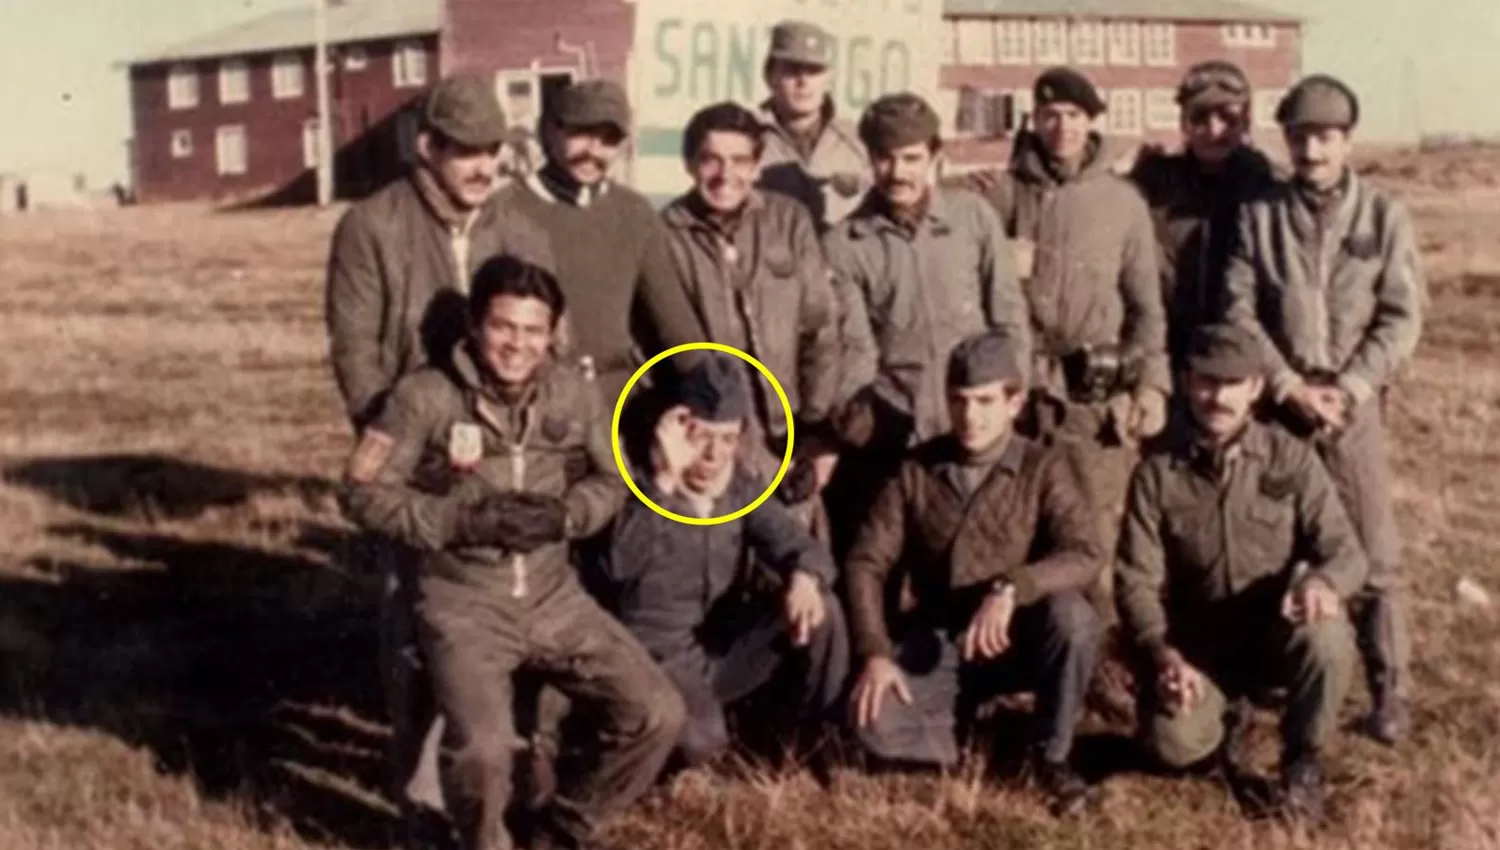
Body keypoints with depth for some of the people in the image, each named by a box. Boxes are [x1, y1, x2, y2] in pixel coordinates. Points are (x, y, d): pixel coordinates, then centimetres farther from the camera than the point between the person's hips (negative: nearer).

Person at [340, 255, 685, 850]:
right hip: (464, 605, -4)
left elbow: (611, 482, 12)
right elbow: (364, 492, -7)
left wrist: (564, 515, -10)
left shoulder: (576, 395, 2)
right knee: (482, 749, -27)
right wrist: (461, 519, -18)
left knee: (656, 714, -5)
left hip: (555, 598, 4)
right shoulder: (426, 397, -10)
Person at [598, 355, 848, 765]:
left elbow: (800, 546, -8)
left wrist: (805, 578, -32)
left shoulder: (743, 484, 3)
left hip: (729, 647, 5)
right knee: (698, 743, -32)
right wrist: (665, 479, -38)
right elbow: (618, 565, -33)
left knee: (820, 609, -17)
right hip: (663, 655, -5)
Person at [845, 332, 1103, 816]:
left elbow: (1086, 555, -23)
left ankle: (1053, 756, -10)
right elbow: (867, 562, -3)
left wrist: (1009, 589, -38)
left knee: (1071, 614, -34)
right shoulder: (916, 470, -2)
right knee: (876, 724, -28)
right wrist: (875, 652, -17)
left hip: (1014, 637, 0)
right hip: (938, 641, 1)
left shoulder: (1044, 470, -8)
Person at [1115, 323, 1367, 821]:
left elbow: (1345, 551, -10)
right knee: (1174, 743, -27)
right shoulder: (1158, 472, -6)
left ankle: (1303, 760, -5)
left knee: (1325, 640, -35)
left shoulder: (1291, 458, -6)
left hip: (1278, 633, 0)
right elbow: (1136, 581, -7)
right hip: (1200, 643, 0)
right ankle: (1223, 715, 13)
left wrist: (1322, 581, -35)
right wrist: (1163, 654, -25)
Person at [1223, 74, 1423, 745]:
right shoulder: (1259, 214, 5)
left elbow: (1402, 318, -2)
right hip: (1275, 406, 1)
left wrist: (1347, 389, -12)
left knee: (1372, 554, -2)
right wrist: (1291, 386, -10)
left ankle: (1390, 692, 6)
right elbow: (1239, 312, 0)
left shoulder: (1384, 216, 2)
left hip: (1353, 407, -1)